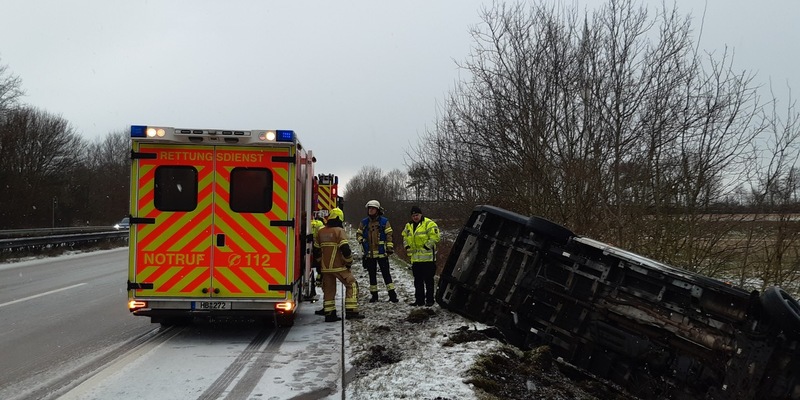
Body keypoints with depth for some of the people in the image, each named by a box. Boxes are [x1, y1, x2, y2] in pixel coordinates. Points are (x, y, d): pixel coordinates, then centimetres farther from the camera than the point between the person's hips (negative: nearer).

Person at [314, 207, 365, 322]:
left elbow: (316, 250, 18)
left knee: (328, 289, 12)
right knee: (352, 284, 1)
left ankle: (329, 314, 12)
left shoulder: (321, 232, 11)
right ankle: (351, 311, -6)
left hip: (325, 267, 7)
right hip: (338, 266, -7)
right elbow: (345, 249, -18)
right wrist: (349, 262, -4)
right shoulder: (339, 231, -10)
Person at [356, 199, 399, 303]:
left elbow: (389, 235, -4)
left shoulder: (384, 221, -2)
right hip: (369, 253, 4)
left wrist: (390, 248, -10)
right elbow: (358, 234, 19)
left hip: (382, 253, -4)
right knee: (372, 275, 10)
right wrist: (362, 241, 0)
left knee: (386, 273, -5)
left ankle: (392, 294, -3)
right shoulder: (364, 222, 8)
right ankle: (374, 294, 18)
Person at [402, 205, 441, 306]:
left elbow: (434, 237, -14)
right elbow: (405, 237, 26)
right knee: (417, 280, 12)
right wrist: (407, 247, 11)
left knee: (428, 280, -2)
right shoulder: (409, 226, 15)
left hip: (427, 257, -7)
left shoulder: (429, 223, -8)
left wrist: (426, 246, -18)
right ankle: (419, 300, 19)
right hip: (415, 258, 7)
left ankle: (429, 300, 4)